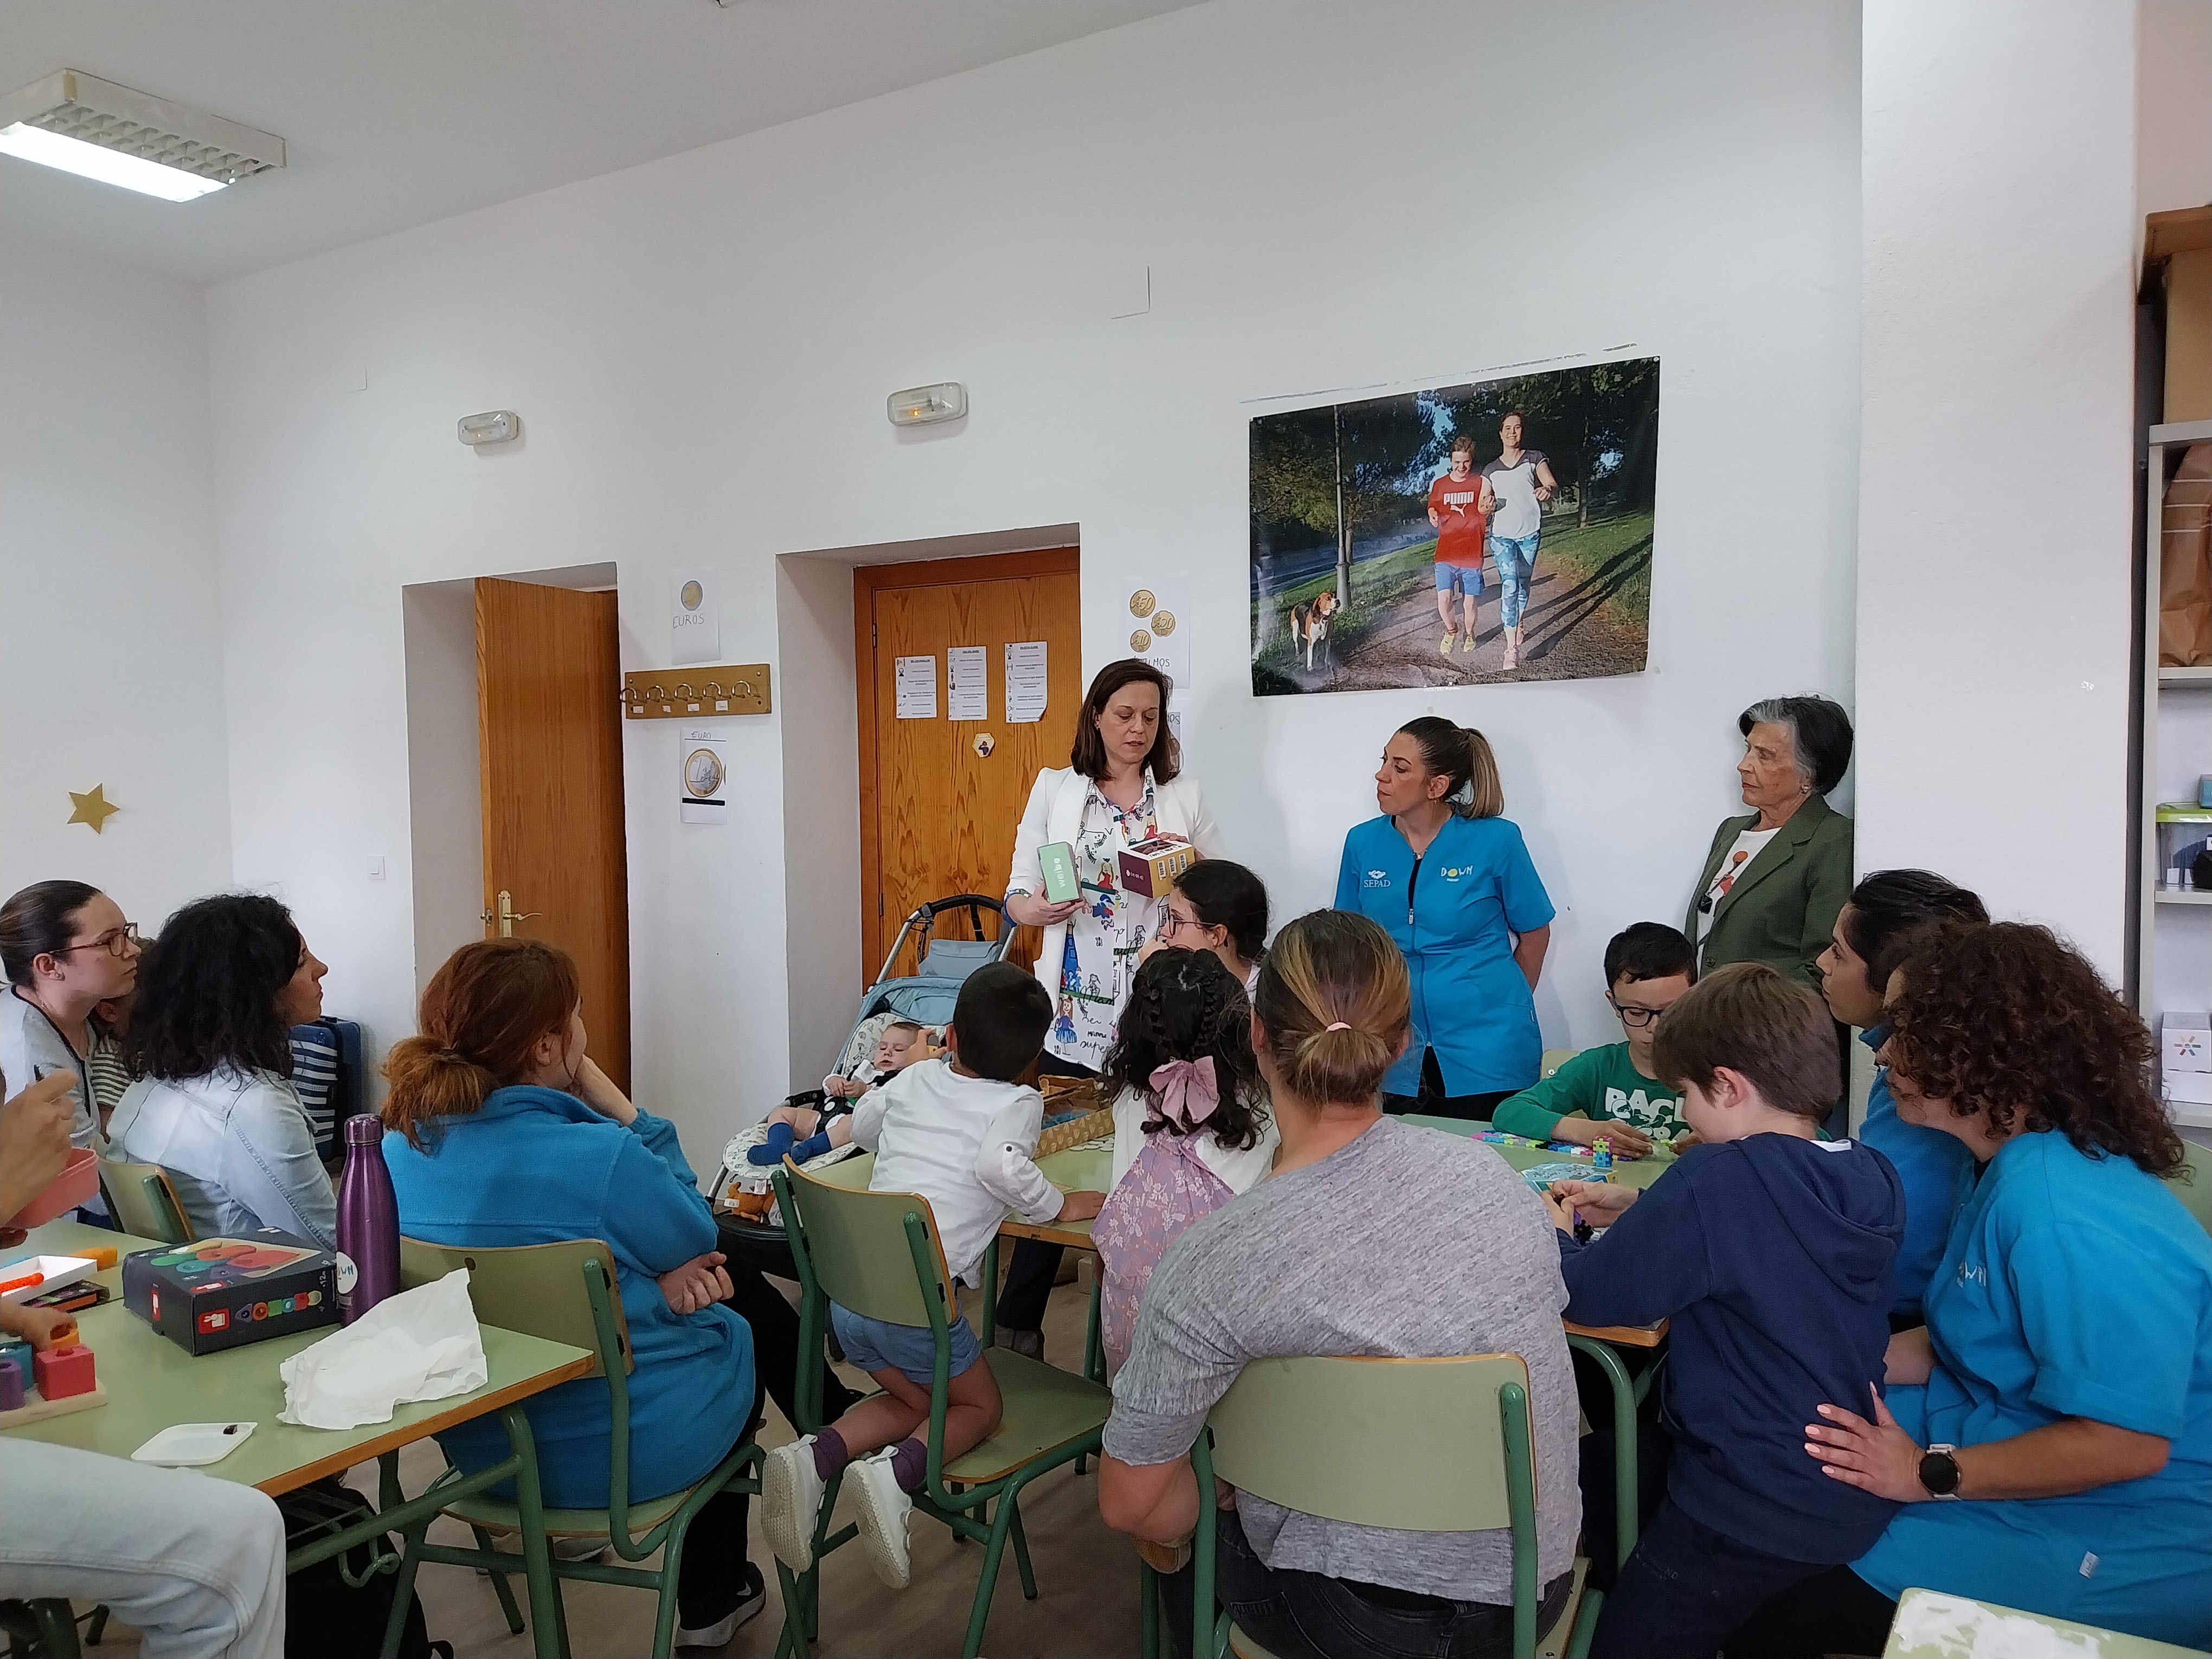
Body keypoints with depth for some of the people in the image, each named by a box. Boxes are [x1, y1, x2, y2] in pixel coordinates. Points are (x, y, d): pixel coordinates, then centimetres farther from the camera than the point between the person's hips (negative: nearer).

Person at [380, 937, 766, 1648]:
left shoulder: (398, 1151, -9)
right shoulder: (601, 1156, -29)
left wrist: (654, 1282, -8)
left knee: (691, 1306, 28)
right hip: (622, 1447, -6)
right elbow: (696, 1240, -9)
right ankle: (710, 1603, 40)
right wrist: (611, 1101, -15)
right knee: (739, 1332, 26)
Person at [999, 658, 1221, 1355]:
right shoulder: (1054, 789, 8)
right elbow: (1017, 894, 6)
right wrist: (1037, 908, -17)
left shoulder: (1184, 797, 10)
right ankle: (1017, 1324, 12)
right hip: (1075, 1013, -1)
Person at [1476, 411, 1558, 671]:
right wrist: (1486, 507, -16)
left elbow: (1552, 484, -10)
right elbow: (1483, 504, 10)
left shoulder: (1535, 459, 2)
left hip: (1529, 534, 1)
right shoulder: (1491, 470, 8)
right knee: (1510, 585, -15)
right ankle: (1512, 650, -19)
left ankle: (1518, 624, 42)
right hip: (1501, 535, 0)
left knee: (1523, 584, 13)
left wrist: (1547, 489, -36)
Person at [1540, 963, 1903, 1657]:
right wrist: (1639, 1212, 8)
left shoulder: (1722, 1177, -28)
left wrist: (1557, 1235, 0)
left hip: (1762, 1517, -8)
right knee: (1596, 1460, 25)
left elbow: (1592, 1296, -21)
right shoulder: (1867, 1176, -4)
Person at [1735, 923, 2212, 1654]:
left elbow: (2126, 1442, -29)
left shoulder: (2064, 1212, -29)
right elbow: (1967, 1339, 9)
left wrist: (1931, 1475, -21)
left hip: (2113, 1541, -10)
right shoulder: (2017, 1168, 4)